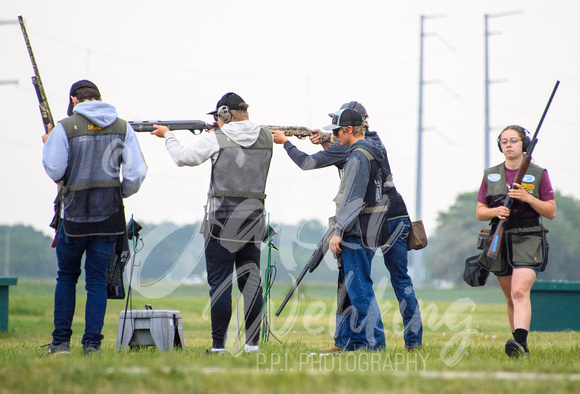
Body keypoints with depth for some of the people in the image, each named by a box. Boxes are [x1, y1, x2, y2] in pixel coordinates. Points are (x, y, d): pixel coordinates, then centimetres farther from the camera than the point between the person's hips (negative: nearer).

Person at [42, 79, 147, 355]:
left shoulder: (65, 128, -6)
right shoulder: (123, 128, 4)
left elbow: (55, 171, -8)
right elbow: (137, 171, -1)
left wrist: (47, 145, 10)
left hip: (74, 213, -2)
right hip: (109, 216, 2)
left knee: (67, 277, 12)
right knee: (97, 279, 7)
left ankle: (61, 341, 11)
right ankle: (92, 343, 2)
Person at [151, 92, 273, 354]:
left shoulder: (216, 139, -8)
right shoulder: (265, 138, 6)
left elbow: (183, 157, -3)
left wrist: (168, 136, 15)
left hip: (223, 217, -5)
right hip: (254, 215, 5)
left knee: (220, 282, -2)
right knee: (251, 280, 10)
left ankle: (219, 344, -4)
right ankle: (252, 343, 9)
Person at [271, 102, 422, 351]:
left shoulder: (347, 146, -6)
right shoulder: (375, 141, 15)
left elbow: (306, 163, 0)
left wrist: (285, 141, 13)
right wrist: (326, 144, 19)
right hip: (396, 216, 6)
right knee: (401, 280, 8)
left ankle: (343, 341, 4)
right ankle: (414, 340, 3)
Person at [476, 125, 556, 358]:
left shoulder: (538, 174, 2)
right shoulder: (490, 175, 11)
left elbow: (551, 212, 1)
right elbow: (479, 212, 11)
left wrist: (528, 198, -14)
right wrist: (495, 211, -11)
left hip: (528, 241, -4)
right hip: (500, 241, 4)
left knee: (520, 292, -22)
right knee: (511, 298, 10)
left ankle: (520, 341, -34)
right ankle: (520, 346, 19)